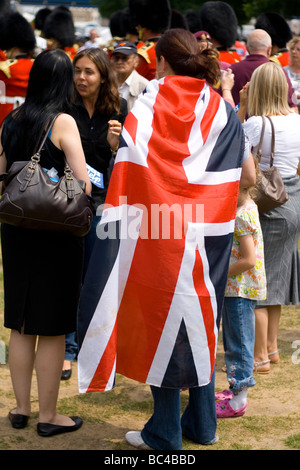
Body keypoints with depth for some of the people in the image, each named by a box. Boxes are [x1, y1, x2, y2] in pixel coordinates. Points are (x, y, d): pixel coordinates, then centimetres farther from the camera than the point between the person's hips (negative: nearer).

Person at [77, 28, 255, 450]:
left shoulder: (145, 106, -5)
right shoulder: (220, 110, 3)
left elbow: (127, 173, -15)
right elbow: (249, 176, 6)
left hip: (157, 238, -3)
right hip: (205, 238, 3)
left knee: (163, 323, 5)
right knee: (198, 322, 16)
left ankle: (164, 434, 13)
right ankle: (202, 423, 25)